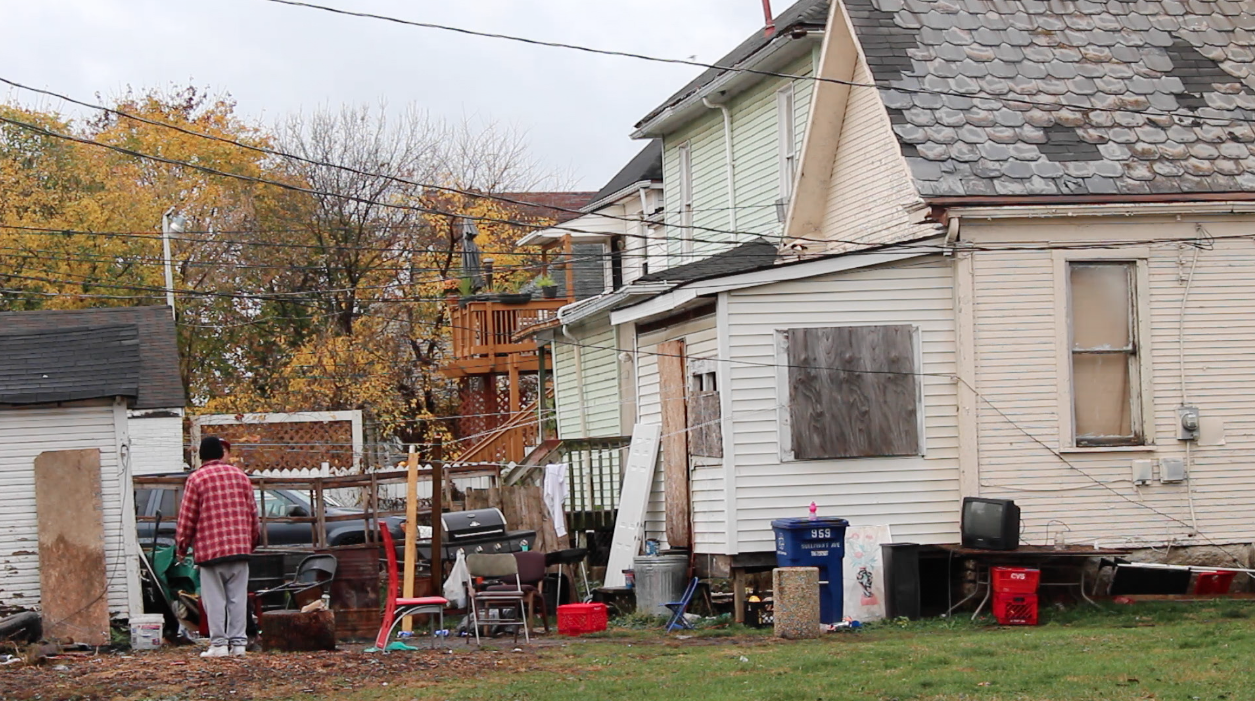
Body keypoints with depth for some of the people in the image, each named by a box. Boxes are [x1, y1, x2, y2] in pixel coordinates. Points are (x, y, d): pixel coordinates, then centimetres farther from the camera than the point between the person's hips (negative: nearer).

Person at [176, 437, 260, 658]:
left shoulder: (196, 479, -2)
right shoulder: (240, 476, 11)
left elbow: (187, 517, -2)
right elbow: (252, 513, 15)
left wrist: (181, 546, 8)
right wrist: (253, 540, 28)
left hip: (210, 549, -3)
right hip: (240, 547, 4)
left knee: (215, 599, 0)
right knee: (237, 598, 6)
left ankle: (219, 644, -3)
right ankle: (238, 642, 5)